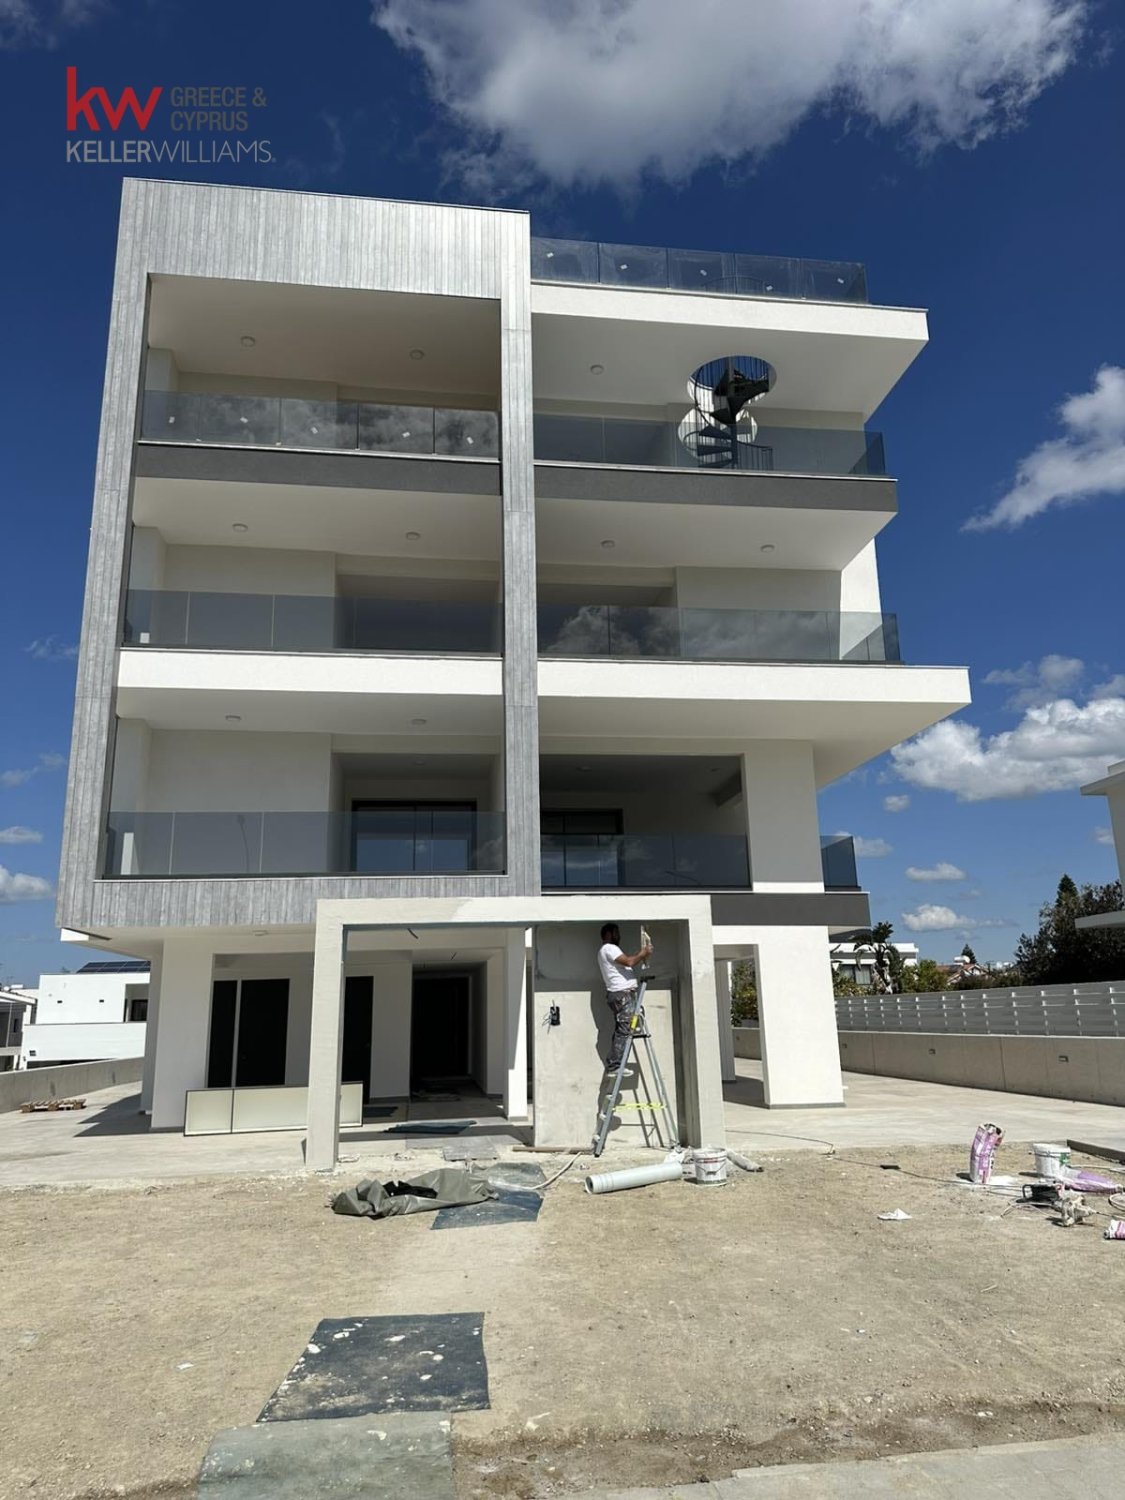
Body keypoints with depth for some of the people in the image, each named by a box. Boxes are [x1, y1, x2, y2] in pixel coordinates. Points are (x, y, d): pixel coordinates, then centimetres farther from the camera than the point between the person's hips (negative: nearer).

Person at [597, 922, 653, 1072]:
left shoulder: (607, 950, 25)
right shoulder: (609, 948, -8)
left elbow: (626, 960, 23)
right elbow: (629, 961, -18)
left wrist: (640, 952, 16)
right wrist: (643, 954, -5)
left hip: (622, 994, 11)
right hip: (623, 994, -11)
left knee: (620, 1031, 9)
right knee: (623, 1031, -12)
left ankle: (612, 1065, 8)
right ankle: (615, 1066, -13)